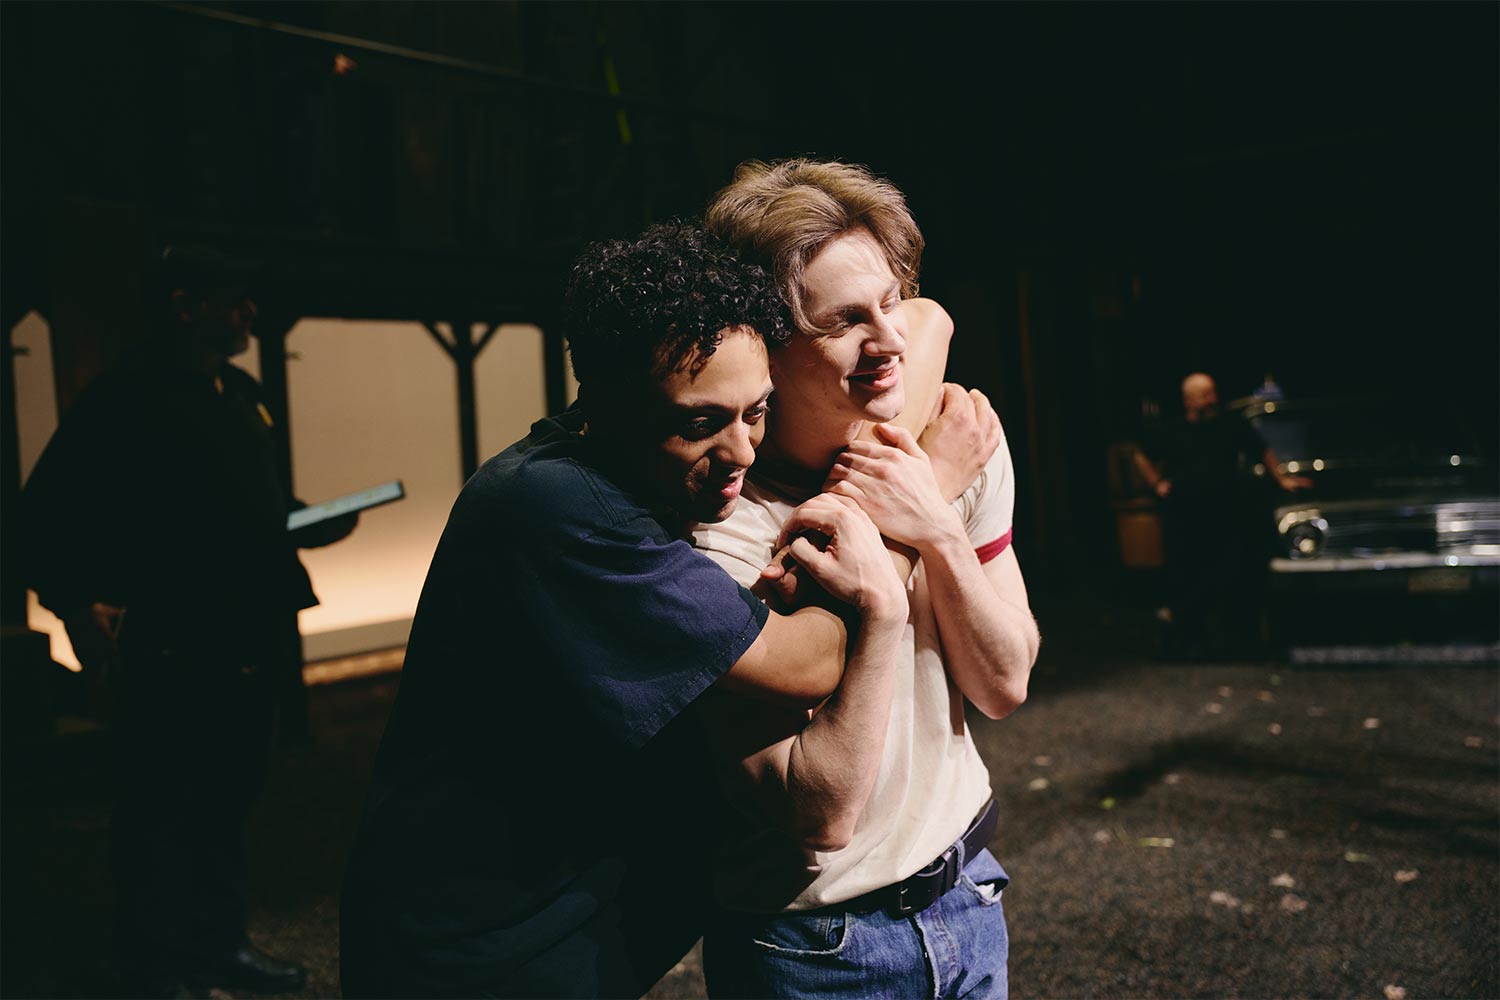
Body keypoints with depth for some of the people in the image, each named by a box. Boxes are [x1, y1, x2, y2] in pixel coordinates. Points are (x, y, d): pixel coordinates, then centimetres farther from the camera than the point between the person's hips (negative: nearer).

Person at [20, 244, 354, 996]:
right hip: (170, 650, -8)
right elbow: (51, 509, -18)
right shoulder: (127, 398, -13)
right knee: (158, 817, 5)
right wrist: (75, 602, -28)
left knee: (228, 802, 19)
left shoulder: (240, 393, 13)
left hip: (248, 642, 8)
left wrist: (310, 527, 5)